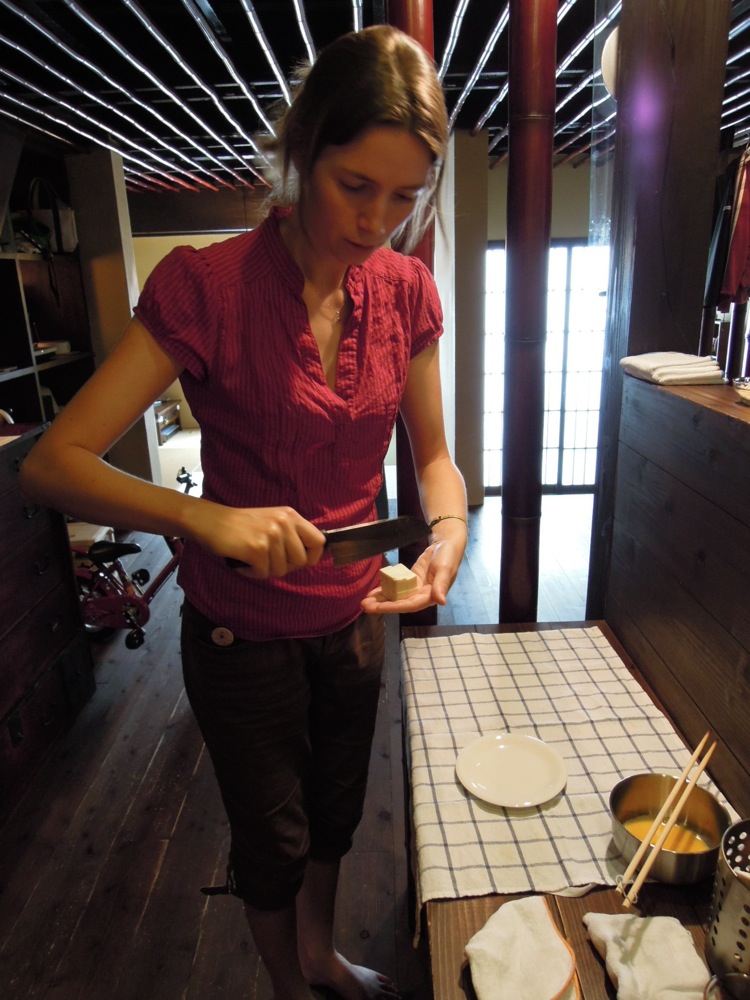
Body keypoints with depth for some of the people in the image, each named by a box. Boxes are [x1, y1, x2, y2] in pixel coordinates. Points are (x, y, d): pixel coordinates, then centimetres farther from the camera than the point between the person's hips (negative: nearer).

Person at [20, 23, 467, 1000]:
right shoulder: (206, 286, -21)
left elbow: (432, 452, 2)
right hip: (243, 629, -4)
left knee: (336, 812, 27)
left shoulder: (405, 289, -7)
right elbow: (52, 463, -21)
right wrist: (207, 516, -37)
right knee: (273, 839, 20)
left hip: (355, 614, 5)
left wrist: (448, 532, -19)